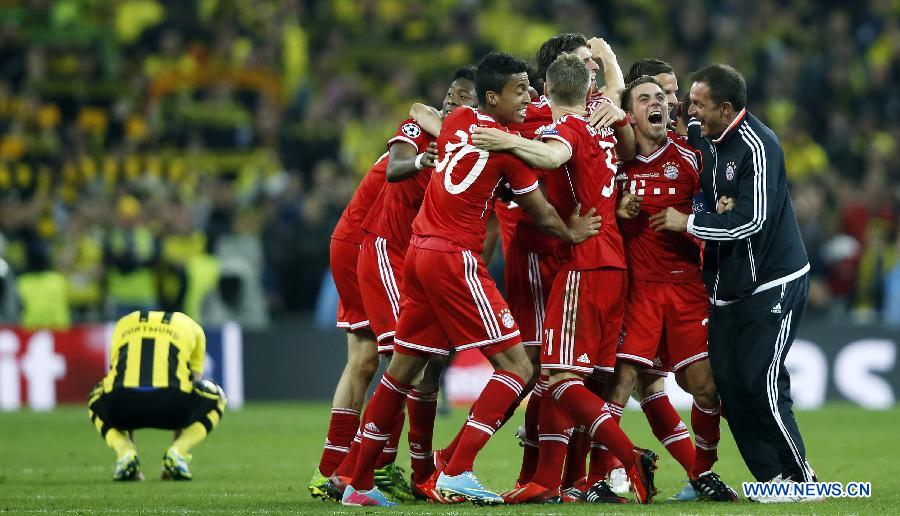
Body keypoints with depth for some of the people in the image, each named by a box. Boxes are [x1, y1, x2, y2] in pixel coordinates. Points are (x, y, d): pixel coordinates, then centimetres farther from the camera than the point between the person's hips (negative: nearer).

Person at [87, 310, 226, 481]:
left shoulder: (123, 324, 36)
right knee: (214, 397, 31)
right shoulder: (191, 327, 32)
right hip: (169, 402, -2)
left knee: (98, 402, 38)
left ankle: (125, 452, 9)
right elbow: (194, 382, 38)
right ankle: (177, 453, 7)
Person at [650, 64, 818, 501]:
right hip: (727, 286, 8)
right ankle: (775, 477, 7)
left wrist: (688, 222, -15)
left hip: (772, 284, -8)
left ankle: (802, 478, 1)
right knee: (728, 383, 1)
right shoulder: (701, 136, 4)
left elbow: (751, 221, -26)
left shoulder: (757, 146, -20)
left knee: (761, 384, -12)